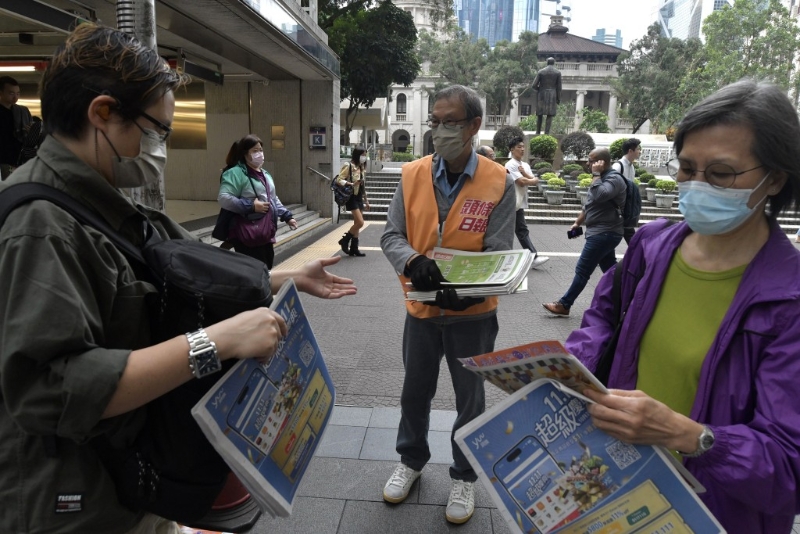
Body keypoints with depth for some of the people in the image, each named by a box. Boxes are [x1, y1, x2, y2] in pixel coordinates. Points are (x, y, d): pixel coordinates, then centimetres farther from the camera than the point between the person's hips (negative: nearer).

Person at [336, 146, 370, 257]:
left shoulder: (362, 167, 14)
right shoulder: (349, 166, -10)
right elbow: (339, 180, -15)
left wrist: (366, 200, 18)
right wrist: (351, 184, -28)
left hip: (359, 197, 8)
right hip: (351, 197, -8)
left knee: (357, 223, 9)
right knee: (360, 222, -14)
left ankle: (354, 248, 15)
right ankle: (344, 240, 5)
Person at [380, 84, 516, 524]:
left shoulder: (499, 183, -11)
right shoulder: (412, 175, -5)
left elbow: (497, 253, -14)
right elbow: (391, 235, -6)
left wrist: (469, 288, -33)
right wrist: (413, 262, -29)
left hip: (473, 311, -2)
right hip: (421, 307, 2)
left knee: (469, 399, 15)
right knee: (415, 390, 19)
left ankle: (463, 476, 39)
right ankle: (411, 460, 45)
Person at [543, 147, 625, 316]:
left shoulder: (614, 178, -15)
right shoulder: (602, 177, 16)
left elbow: (599, 196, -34)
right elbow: (590, 204, 23)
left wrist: (596, 174, -23)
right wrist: (577, 223, 22)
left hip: (603, 233, -10)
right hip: (602, 232, 10)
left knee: (582, 270, -4)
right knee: (610, 269, 12)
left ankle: (564, 305, 3)